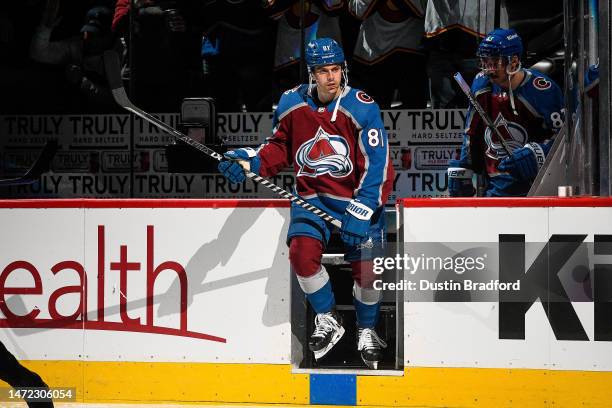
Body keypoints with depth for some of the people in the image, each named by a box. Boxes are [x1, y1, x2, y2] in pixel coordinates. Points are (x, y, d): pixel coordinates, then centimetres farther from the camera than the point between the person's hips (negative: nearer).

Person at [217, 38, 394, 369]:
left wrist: (361, 210, -26)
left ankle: (367, 330, 21)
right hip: (311, 195, 3)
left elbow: (378, 164, -17)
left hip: (357, 195, -2)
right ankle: (328, 320, 4)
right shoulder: (292, 104, -2)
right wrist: (250, 161, -6)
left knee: (364, 265, -7)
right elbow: (280, 147, 13)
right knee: (302, 252, -20)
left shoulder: (363, 108, -14)